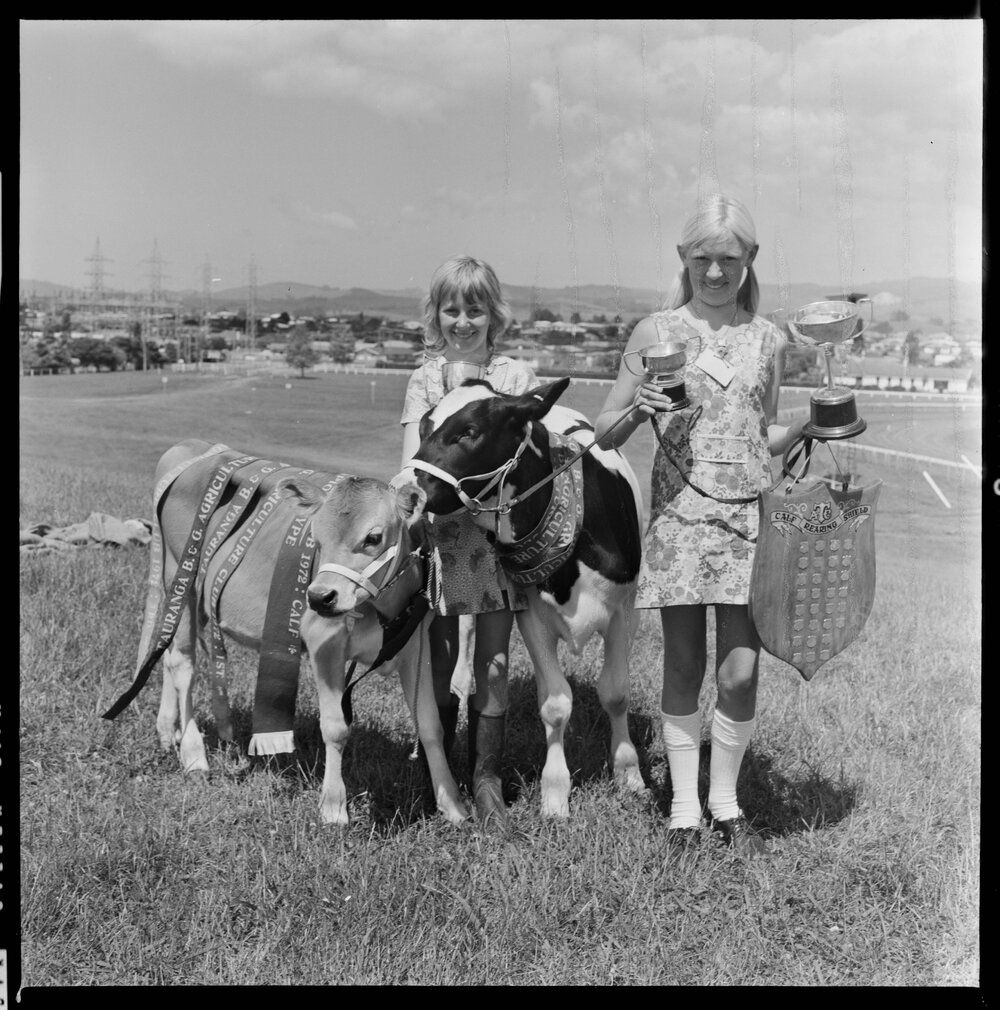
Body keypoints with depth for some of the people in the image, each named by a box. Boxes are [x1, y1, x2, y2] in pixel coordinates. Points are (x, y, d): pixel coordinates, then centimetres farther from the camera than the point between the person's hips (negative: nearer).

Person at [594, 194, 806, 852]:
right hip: (678, 516, -1)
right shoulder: (656, 333, 3)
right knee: (684, 669, 5)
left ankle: (726, 804, 17)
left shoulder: (769, 340, 9)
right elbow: (605, 435, 6)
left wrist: (811, 425, 1)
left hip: (749, 518, 1)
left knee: (741, 673, -3)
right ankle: (684, 810, 17)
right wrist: (639, 409, -14)